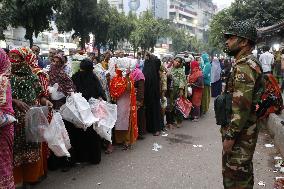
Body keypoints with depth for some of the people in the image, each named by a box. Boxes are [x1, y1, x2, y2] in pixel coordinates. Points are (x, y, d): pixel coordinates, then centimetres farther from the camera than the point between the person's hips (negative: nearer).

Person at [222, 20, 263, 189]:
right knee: (243, 171, 22)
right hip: (246, 130, 10)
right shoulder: (249, 63, 13)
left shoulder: (244, 66, -20)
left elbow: (242, 106, -26)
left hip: (240, 132, -10)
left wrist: (230, 136, -21)